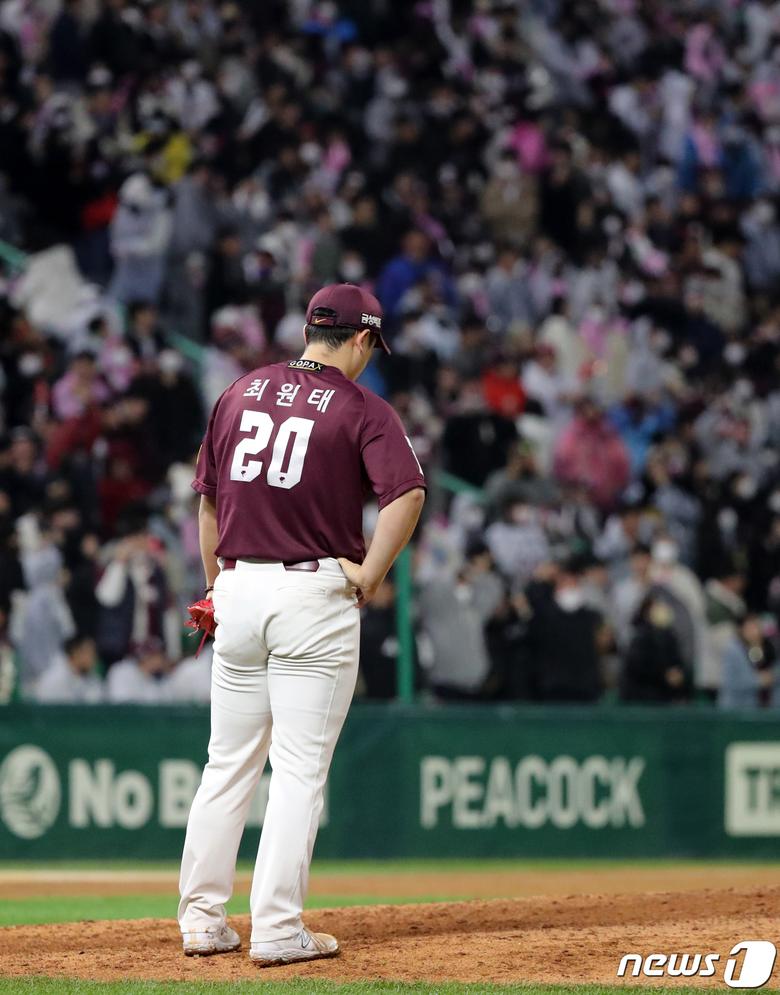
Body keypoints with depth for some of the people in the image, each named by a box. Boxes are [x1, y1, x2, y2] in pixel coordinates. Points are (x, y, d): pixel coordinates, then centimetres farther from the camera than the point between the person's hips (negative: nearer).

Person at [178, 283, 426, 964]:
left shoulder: (242, 392, 12)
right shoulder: (363, 409, -4)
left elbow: (208, 497, 16)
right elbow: (407, 492, -20)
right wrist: (370, 576, -12)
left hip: (238, 591, 5)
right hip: (315, 595, -5)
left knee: (228, 764, 13)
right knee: (300, 769, -2)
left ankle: (202, 918, 14)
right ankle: (278, 930, -4)